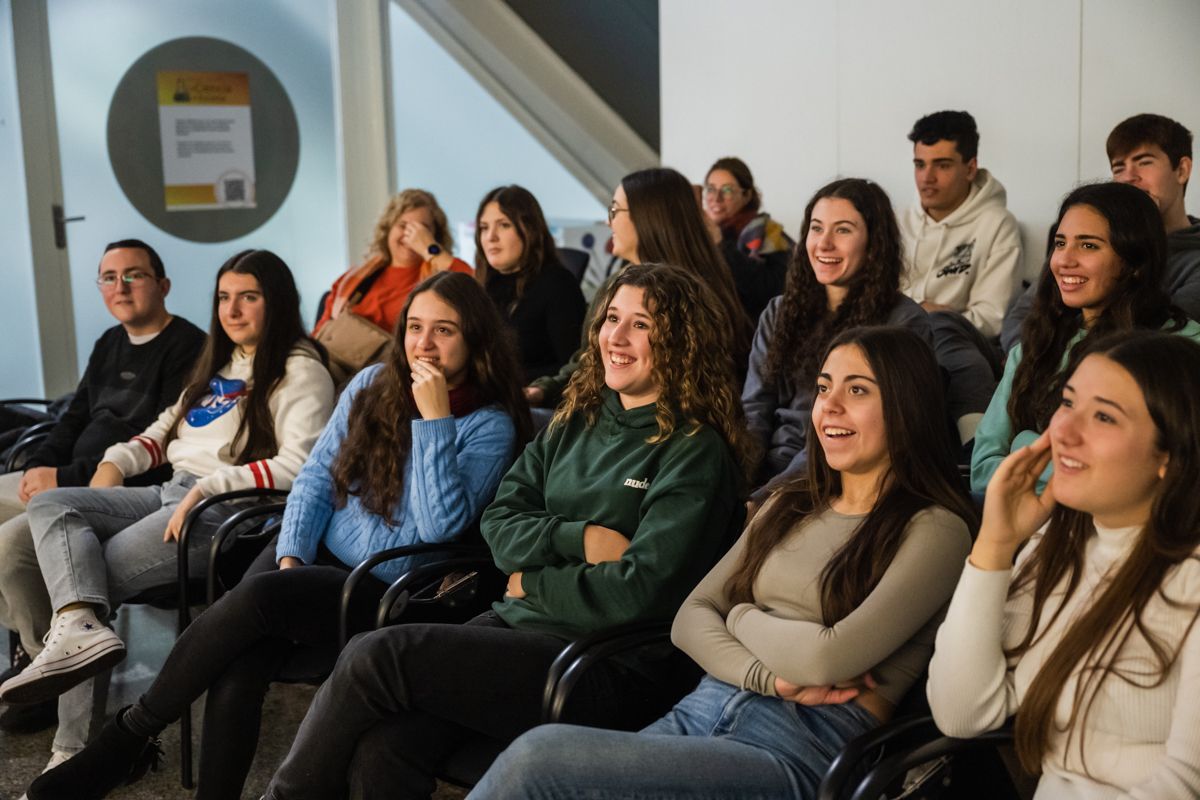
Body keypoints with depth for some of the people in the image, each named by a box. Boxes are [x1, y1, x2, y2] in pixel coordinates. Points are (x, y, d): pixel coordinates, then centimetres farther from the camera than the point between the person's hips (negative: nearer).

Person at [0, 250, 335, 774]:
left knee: (96, 570, -18)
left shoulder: (300, 371, -4)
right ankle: (81, 628, -33)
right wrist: (116, 462, 10)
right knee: (50, 506, -12)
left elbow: (298, 466, -17)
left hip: (228, 510, -8)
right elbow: (166, 429, 29)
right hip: (169, 493, 9)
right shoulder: (219, 364, 24)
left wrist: (206, 488, -21)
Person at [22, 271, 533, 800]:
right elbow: (316, 476, 9)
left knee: (259, 595, -29)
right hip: (318, 558, 4)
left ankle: (130, 734, -12)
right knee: (239, 667, -26)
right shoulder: (372, 385, 9)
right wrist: (291, 556, -6)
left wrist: (434, 419, -21)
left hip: (385, 594, -4)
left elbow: (441, 526, -18)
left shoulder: (491, 425, -6)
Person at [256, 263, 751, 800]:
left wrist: (531, 582, -2)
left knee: (374, 655, -19)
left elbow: (641, 591, -13)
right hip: (516, 625, 5)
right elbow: (500, 524, 8)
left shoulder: (696, 453, -4)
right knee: (380, 752, -23)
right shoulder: (577, 422, 15)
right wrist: (579, 539, -9)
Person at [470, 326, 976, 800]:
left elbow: (828, 659, -14)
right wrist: (769, 677, -8)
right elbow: (690, 619, 10)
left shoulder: (933, 531, -1)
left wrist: (743, 617, 5)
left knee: (539, 758, -25)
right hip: (703, 708, 6)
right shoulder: (788, 506, 19)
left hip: (802, 747, -5)